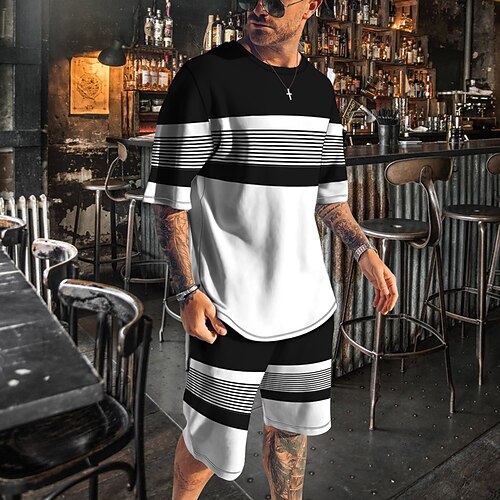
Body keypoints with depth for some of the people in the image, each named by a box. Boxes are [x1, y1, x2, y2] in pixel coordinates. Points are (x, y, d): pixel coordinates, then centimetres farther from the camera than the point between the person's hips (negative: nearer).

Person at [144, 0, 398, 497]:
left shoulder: (319, 89, 9)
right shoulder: (204, 77, -10)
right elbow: (169, 195, -10)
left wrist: (365, 252, 6)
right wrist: (188, 292, -16)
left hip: (308, 302, 6)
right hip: (230, 308, -5)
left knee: (292, 424, 18)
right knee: (212, 440, 6)